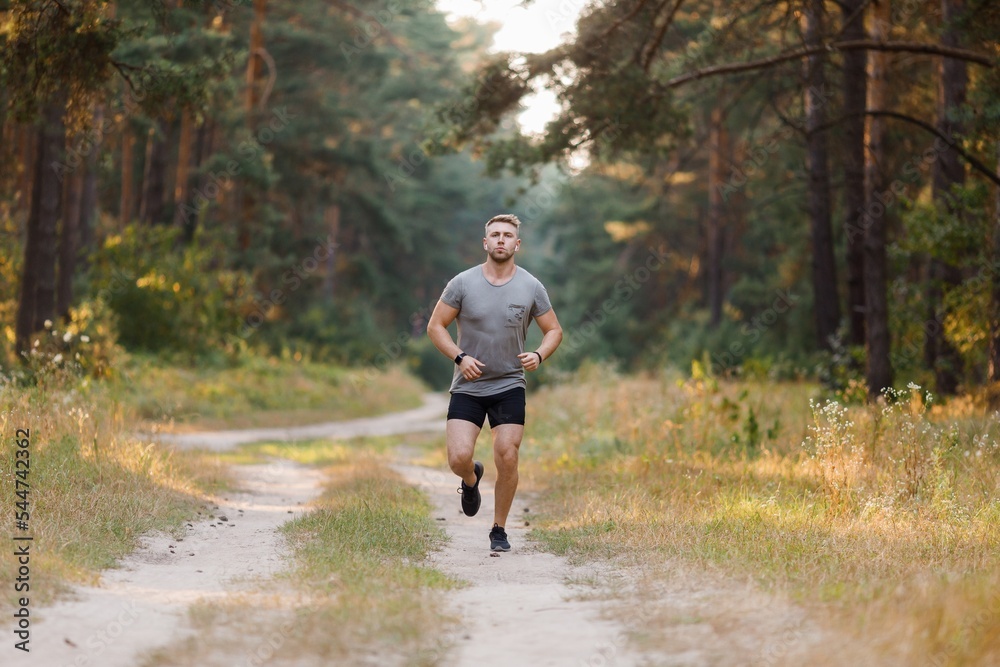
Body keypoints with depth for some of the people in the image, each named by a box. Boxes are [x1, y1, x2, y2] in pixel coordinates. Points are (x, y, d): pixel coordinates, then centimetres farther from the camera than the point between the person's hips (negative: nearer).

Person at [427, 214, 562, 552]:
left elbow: (554, 330, 8)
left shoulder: (531, 287, -1)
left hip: (509, 387, 1)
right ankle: (471, 480, 26)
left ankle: (499, 530, 12)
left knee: (507, 458, -7)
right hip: (467, 387, -1)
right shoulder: (462, 283, -5)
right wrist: (460, 357, -15)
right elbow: (435, 326, 0)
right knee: (459, 457, -13)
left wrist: (538, 355, -12)